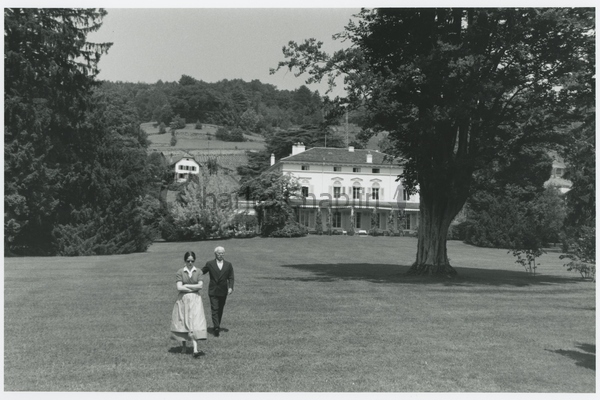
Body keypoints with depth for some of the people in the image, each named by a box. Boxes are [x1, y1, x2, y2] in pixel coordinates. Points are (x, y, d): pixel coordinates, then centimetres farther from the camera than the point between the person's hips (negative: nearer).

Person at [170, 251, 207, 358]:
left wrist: (186, 286, -10)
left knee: (195, 323, -10)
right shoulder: (180, 272, -1)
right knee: (183, 322, 7)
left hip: (195, 300, 0)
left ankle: (195, 350, -18)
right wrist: (194, 288, -9)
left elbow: (200, 286, -7)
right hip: (183, 300, 0)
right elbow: (179, 288, -11)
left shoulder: (198, 272, 4)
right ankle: (184, 346, 29)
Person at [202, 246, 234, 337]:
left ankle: (217, 327, 23)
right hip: (213, 291, -2)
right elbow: (201, 272, 11)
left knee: (220, 310, 11)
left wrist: (230, 287, -9)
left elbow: (231, 278, 4)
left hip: (223, 291, 2)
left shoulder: (228, 265, 6)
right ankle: (216, 328, -16)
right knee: (214, 310, -10)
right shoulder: (210, 264, 2)